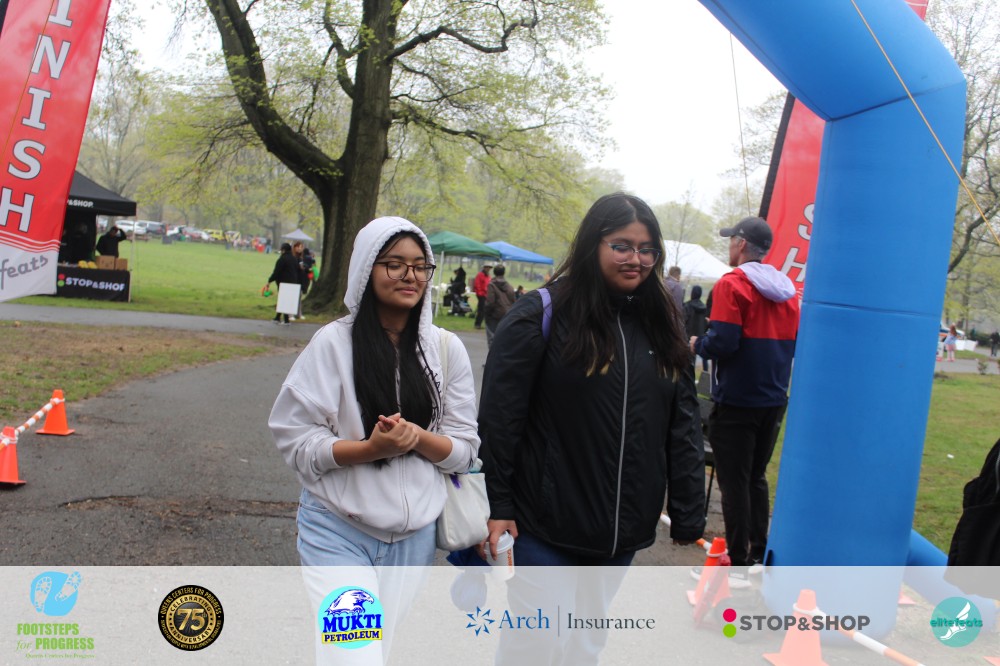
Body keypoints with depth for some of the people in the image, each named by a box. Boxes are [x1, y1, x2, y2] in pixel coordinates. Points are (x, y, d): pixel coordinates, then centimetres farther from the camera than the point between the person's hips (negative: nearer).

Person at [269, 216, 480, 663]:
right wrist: (370, 448, -22)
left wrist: (417, 437, -18)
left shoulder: (446, 348, 1)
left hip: (414, 535, 3)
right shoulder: (334, 342, -7)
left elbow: (465, 449, 2)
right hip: (338, 529, -3)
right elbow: (296, 440, -8)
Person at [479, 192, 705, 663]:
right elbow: (498, 416, -9)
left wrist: (689, 513, 5)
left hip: (624, 530, 5)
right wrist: (496, 507, -10)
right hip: (546, 525, -5)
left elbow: (683, 426, 8)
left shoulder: (661, 325, 6)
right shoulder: (542, 315, -10)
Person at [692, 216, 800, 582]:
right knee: (757, 478, 18)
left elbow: (722, 342, -21)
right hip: (774, 401, 7)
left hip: (736, 401, -7)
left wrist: (697, 344, -2)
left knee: (734, 483, 0)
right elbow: (795, 344, 12)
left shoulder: (732, 284, -13)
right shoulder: (787, 290, 8)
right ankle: (759, 555, 22)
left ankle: (738, 566, 3)